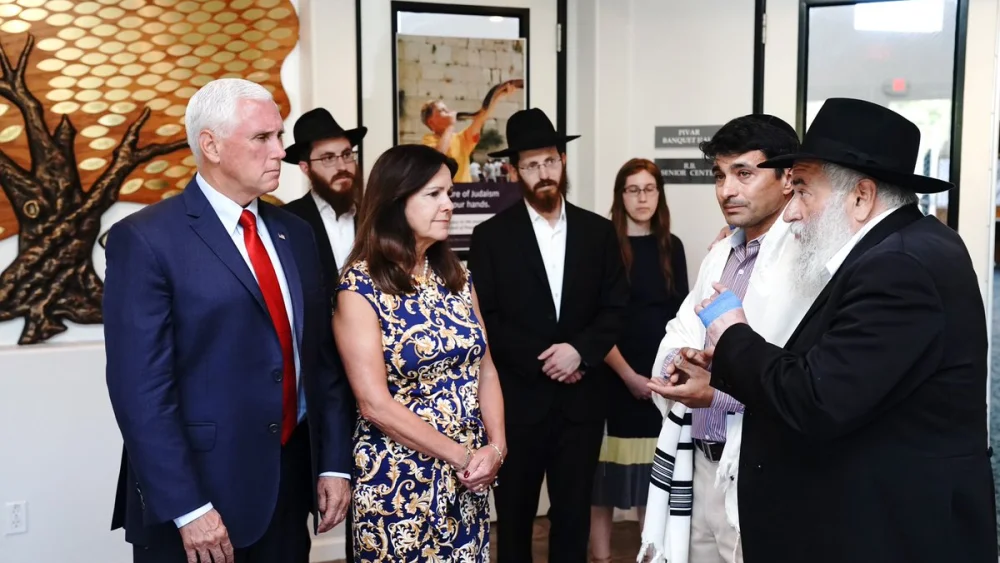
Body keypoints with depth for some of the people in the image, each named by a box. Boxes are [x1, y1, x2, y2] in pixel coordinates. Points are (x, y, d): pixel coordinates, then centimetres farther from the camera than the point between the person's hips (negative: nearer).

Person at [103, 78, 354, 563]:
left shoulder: (294, 233, 8)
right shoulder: (145, 239, -11)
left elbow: (320, 357, 9)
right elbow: (140, 390, -15)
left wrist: (334, 462, 4)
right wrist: (188, 509, -17)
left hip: (290, 485, 6)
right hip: (199, 493, -6)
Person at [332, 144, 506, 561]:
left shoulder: (455, 276, 5)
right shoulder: (361, 288, -13)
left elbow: (485, 369, 6)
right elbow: (376, 405, -17)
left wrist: (495, 447, -7)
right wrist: (459, 455, -14)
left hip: (469, 477, 5)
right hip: (400, 481, -5)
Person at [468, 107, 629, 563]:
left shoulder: (599, 232, 6)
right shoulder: (491, 236, 0)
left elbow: (616, 309, 3)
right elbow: (485, 319, -5)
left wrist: (580, 350, -14)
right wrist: (541, 360, -13)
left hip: (582, 400, 2)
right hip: (517, 400, -1)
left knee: (574, 516, 11)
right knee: (514, 516, 11)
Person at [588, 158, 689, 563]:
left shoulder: (671, 247, 8)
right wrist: (628, 374, -12)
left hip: (661, 377, 4)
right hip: (613, 377, -3)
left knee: (655, 468, 9)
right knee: (606, 469, 2)